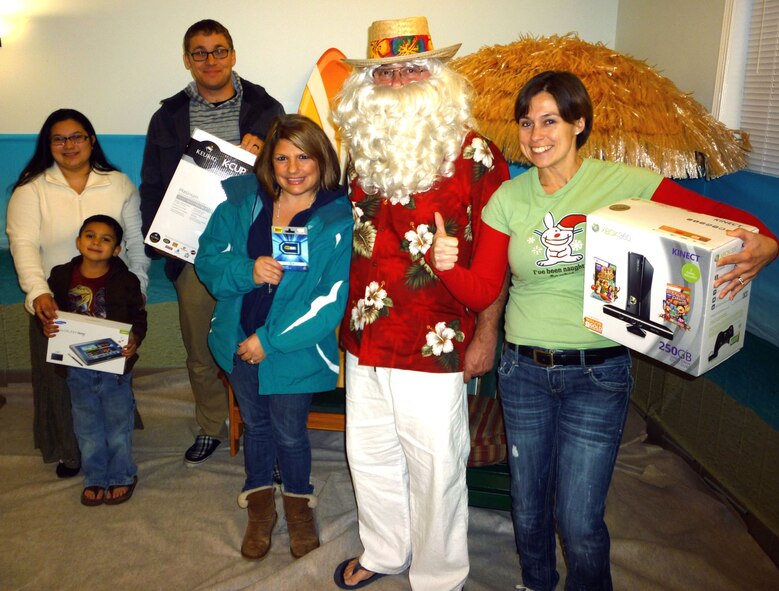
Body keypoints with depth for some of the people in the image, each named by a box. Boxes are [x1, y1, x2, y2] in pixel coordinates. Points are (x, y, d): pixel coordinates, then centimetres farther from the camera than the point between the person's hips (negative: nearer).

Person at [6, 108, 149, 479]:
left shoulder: (118, 184, 5)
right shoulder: (31, 189, 0)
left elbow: (136, 242, 6)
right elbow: (23, 243, -10)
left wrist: (137, 292, 1)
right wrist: (38, 292, -24)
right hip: (55, 306, 0)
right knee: (61, 381, 8)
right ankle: (69, 453, 27)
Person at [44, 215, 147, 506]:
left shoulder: (126, 281, -10)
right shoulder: (62, 277, -2)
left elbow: (139, 319, -5)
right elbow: (52, 313, 9)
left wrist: (134, 341, -24)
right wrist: (47, 327, -12)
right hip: (78, 367, 3)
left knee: (118, 425, 11)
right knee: (87, 427, 16)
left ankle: (121, 477, 30)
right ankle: (95, 478, 33)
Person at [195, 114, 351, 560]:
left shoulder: (338, 219, -15)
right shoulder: (244, 201, -3)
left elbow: (330, 300, -19)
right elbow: (208, 259, -1)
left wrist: (270, 340, -19)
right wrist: (248, 271, -22)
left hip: (295, 351, -3)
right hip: (241, 344, 4)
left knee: (289, 432, 13)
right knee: (255, 424, 21)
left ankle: (299, 502, 43)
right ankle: (260, 503, 45)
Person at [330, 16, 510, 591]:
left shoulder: (474, 155, -9)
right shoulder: (363, 150, 7)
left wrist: (486, 334, -8)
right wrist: (346, 315, 14)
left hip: (434, 347, -5)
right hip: (364, 342, 6)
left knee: (435, 467, 8)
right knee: (369, 455, 20)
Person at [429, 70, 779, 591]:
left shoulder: (625, 183, -8)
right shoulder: (509, 197, 1)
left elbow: (723, 217, -5)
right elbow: (482, 290, -1)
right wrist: (447, 264, -21)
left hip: (597, 375, -3)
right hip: (524, 371, 3)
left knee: (580, 523, 2)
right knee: (527, 507, 19)